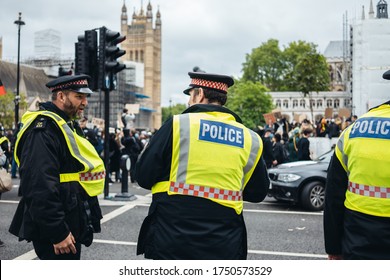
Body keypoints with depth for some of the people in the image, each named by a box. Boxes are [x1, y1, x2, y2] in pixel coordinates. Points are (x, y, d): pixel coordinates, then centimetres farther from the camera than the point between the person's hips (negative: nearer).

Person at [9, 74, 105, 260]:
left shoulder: (66, 126, 16)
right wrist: (57, 233, -26)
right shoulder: (44, 128, -18)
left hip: (71, 223, 11)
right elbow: (40, 187, -27)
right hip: (53, 230, -10)